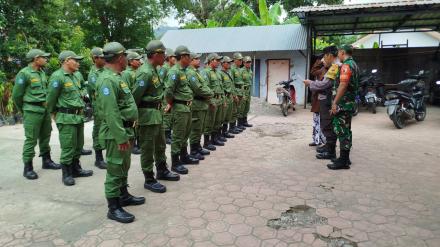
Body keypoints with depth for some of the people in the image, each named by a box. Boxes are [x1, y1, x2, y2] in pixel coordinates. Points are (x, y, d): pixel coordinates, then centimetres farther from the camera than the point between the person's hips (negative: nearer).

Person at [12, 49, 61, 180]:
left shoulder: (42, 72, 11)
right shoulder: (24, 74, -12)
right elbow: (16, 95, -7)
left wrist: (48, 105, 15)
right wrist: (23, 110, 4)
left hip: (45, 109, 7)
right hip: (32, 111, -7)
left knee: (45, 136, 15)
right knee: (31, 139, -3)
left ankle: (46, 160, 28)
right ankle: (28, 168, 6)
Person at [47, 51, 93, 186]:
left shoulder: (74, 77, 13)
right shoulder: (57, 77, -13)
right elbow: (51, 98, -8)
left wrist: (80, 111, 14)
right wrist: (54, 114, 3)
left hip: (79, 117, 8)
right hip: (66, 118, -8)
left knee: (78, 145, 15)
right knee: (68, 147, -1)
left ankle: (76, 169, 29)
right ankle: (67, 174, 12)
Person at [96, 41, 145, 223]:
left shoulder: (117, 77, 14)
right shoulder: (107, 80, -19)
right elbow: (111, 113, -25)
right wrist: (121, 137, -25)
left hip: (126, 129, 10)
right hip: (117, 132, -10)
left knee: (124, 166, 20)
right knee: (115, 168, -1)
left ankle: (124, 195, 34)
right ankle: (113, 208, 9)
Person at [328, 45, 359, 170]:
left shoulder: (346, 65, -14)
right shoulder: (354, 65, 18)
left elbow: (343, 85, -24)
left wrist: (335, 103, -23)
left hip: (343, 103, -10)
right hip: (350, 102, 10)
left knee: (342, 131, -7)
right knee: (346, 130, 14)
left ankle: (343, 161, -4)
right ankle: (345, 157, 22)